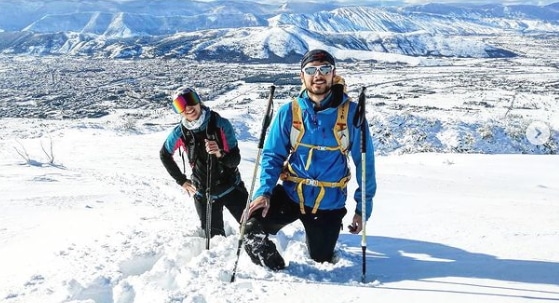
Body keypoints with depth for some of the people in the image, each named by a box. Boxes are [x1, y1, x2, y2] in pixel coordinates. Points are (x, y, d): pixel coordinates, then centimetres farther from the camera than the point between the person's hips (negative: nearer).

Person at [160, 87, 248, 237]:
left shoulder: (221, 124, -16)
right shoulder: (180, 132, -10)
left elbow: (235, 160, -17)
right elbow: (164, 155, 10)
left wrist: (220, 154, -37)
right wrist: (182, 181, 9)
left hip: (231, 188, -1)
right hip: (203, 194, 1)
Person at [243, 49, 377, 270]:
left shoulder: (350, 112, -11)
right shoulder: (289, 112, -8)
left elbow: (365, 161, -5)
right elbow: (272, 155, -2)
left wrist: (364, 206, -5)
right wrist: (264, 191, -18)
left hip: (329, 202, 0)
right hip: (290, 193, 1)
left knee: (321, 262, 12)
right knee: (253, 228, -19)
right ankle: (273, 266, 13)